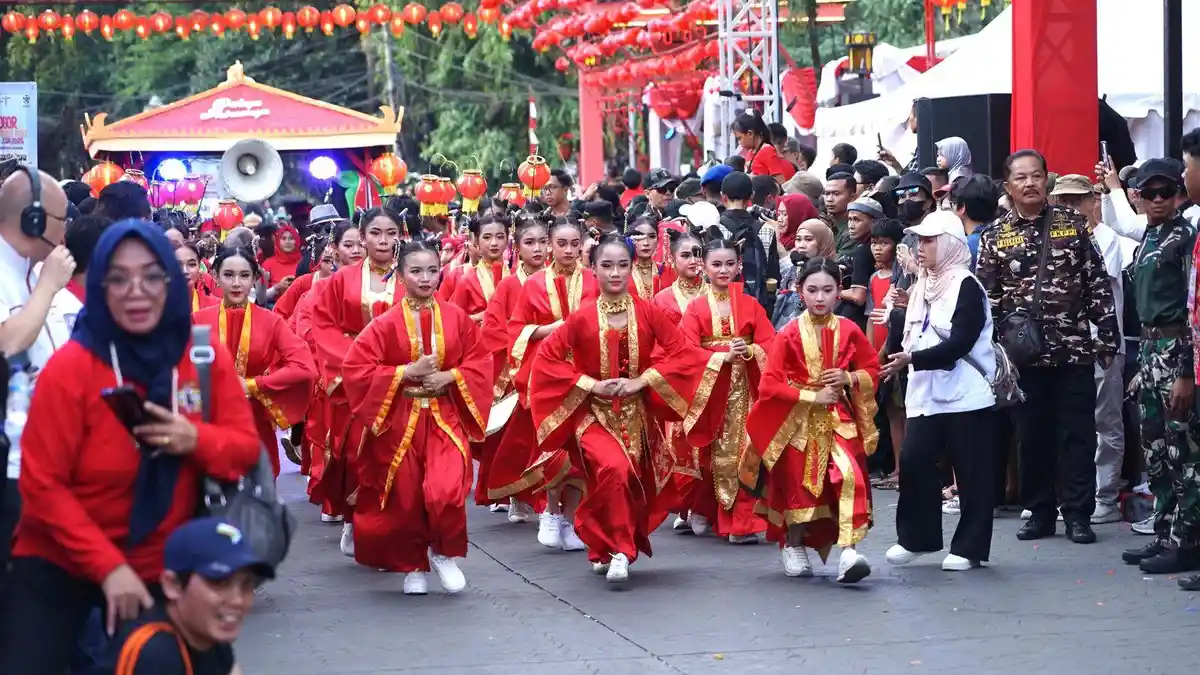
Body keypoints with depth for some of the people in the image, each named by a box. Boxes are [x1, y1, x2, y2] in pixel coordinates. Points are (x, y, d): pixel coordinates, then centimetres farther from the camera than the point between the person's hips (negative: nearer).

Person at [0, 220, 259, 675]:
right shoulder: (70, 368, -17)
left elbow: (246, 449, -1)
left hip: (160, 568, 3)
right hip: (59, 565, -3)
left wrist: (196, 440, -23)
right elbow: (42, 485, -17)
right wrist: (108, 566, -22)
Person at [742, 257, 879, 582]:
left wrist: (849, 378, -10)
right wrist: (813, 396, -17)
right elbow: (769, 385, -12)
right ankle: (793, 546, 31)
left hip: (839, 419, 1)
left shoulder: (848, 331, -2)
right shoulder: (788, 335, -9)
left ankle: (848, 551, -25)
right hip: (798, 420, -1)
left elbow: (872, 369, 11)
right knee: (798, 485, 8)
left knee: (850, 476, -20)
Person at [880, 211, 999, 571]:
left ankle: (969, 548, 6)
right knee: (912, 460, -1)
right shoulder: (924, 286, 16)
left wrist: (911, 359, -23)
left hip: (965, 396, -7)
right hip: (926, 394, 7)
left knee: (971, 471, -1)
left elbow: (958, 343, -18)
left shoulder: (966, 287, -9)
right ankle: (916, 537, 12)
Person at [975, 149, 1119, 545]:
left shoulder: (1072, 224, 4)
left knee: (1077, 433, 0)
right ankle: (1039, 512, 16)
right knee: (1032, 434, 7)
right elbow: (984, 298, 3)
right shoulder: (995, 237, 4)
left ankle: (1078, 513, 6)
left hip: (1074, 348, -1)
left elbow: (1098, 285, 4)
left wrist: (1107, 338, -1)